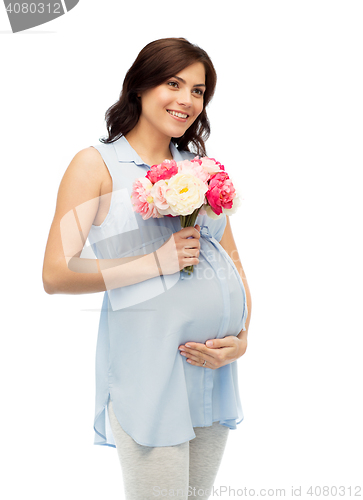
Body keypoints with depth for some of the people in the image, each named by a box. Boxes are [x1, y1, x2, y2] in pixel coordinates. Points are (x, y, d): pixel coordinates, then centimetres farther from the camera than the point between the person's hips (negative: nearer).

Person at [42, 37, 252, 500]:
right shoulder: (97, 163, -2)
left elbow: (234, 266, 16)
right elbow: (56, 275, -9)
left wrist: (242, 339, 0)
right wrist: (156, 262, -15)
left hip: (216, 370, 6)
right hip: (149, 370, -6)